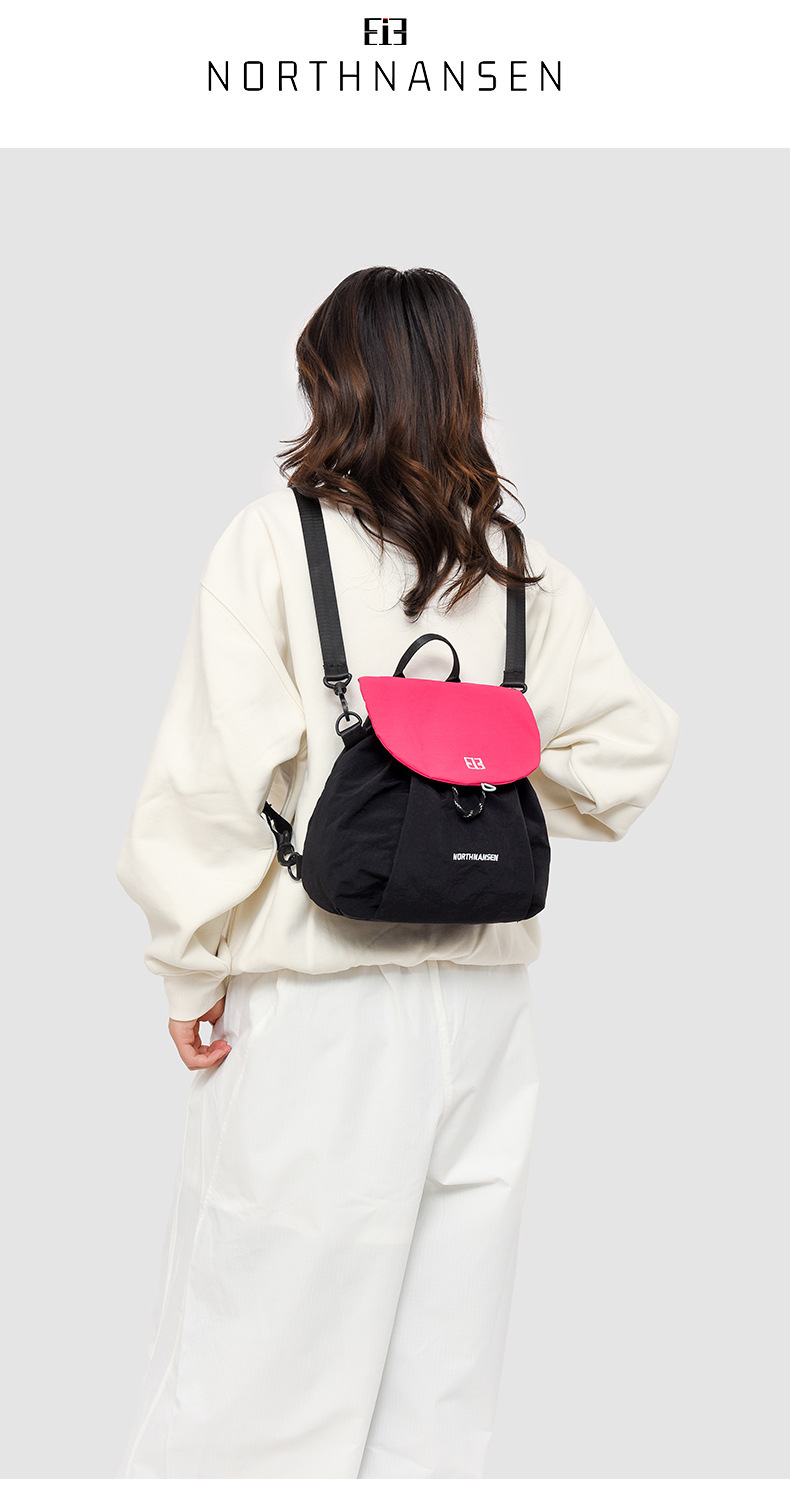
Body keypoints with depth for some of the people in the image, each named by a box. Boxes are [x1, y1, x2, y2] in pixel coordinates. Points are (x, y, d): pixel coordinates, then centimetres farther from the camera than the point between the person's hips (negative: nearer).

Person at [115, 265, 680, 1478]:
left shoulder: (277, 538, -7)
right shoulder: (522, 565, 6)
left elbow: (221, 774, -12)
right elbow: (634, 741, 10)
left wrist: (193, 967, -2)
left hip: (317, 998, -4)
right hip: (483, 994, 5)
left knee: (257, 1346, 6)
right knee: (440, 1379, 14)